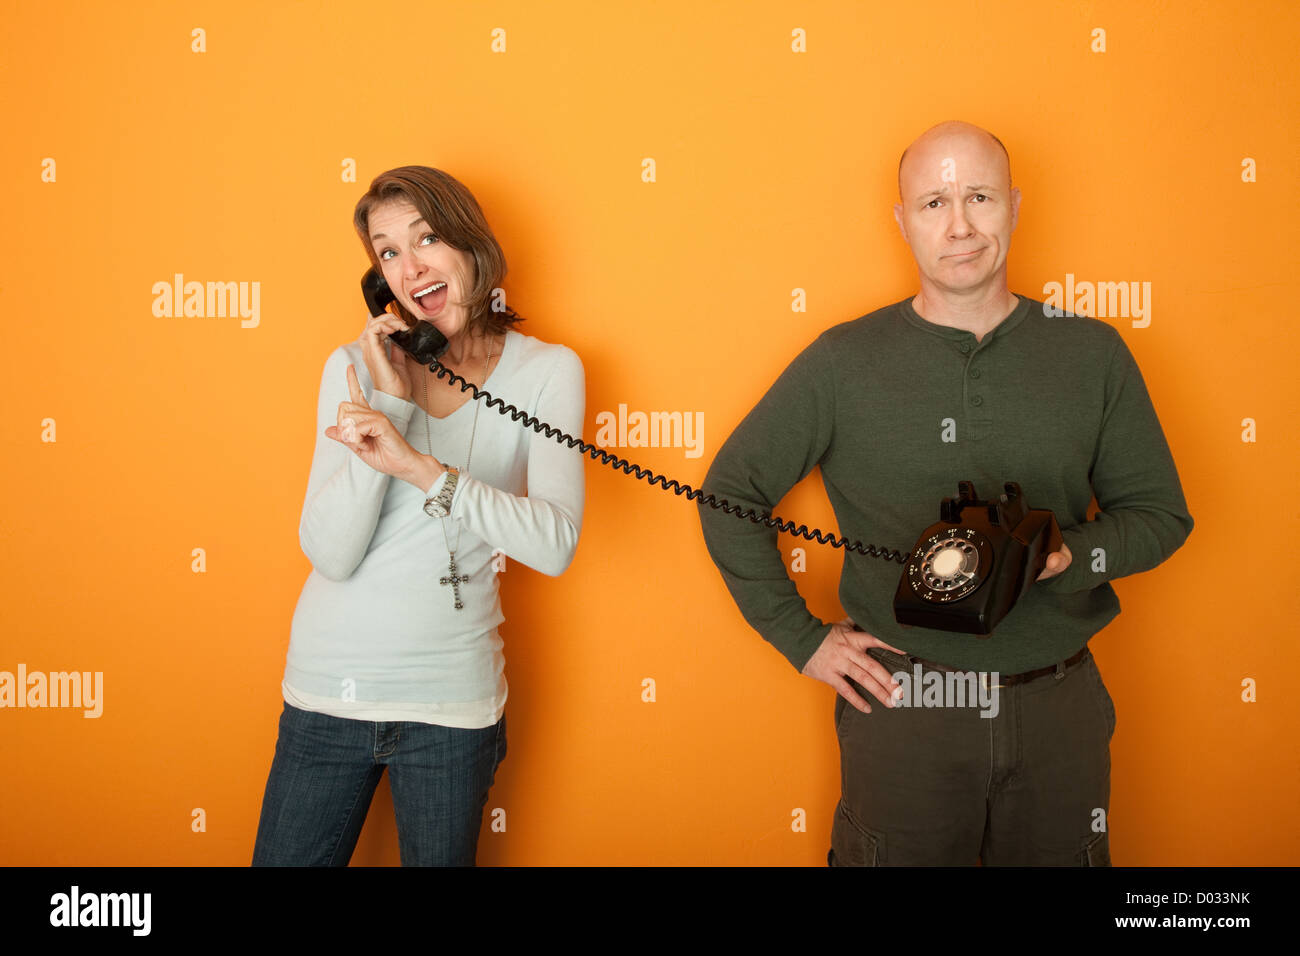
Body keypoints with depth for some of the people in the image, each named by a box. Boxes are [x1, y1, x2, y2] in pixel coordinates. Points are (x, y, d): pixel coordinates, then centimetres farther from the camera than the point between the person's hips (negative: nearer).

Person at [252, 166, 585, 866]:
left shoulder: (546, 371, -3)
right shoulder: (356, 367, -2)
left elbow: (554, 544, -17)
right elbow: (330, 553, -11)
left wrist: (421, 466, -28)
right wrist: (393, 401, -17)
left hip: (450, 701, -1)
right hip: (329, 689, 1)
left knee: (440, 856, 14)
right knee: (286, 857, 11)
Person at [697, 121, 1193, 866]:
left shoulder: (1093, 354, 1)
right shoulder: (844, 363, -4)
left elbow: (1160, 512, 6)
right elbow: (730, 494, 0)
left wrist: (1066, 555, -14)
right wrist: (802, 637, -3)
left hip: (1059, 708, 2)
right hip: (902, 705, -2)